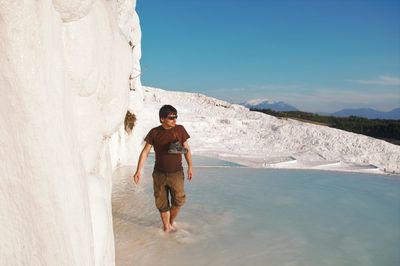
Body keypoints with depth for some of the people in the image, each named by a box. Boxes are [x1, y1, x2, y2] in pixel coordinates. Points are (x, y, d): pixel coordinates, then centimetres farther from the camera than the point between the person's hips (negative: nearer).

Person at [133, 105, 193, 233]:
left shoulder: (180, 129, -4)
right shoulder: (154, 132, -5)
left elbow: (186, 149, 6)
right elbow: (145, 151, -2)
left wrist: (190, 167, 6)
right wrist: (138, 170, -7)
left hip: (176, 173, 0)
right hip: (159, 174, 0)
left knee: (179, 200, -5)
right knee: (162, 202, 9)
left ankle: (172, 220, 25)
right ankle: (166, 226, 30)